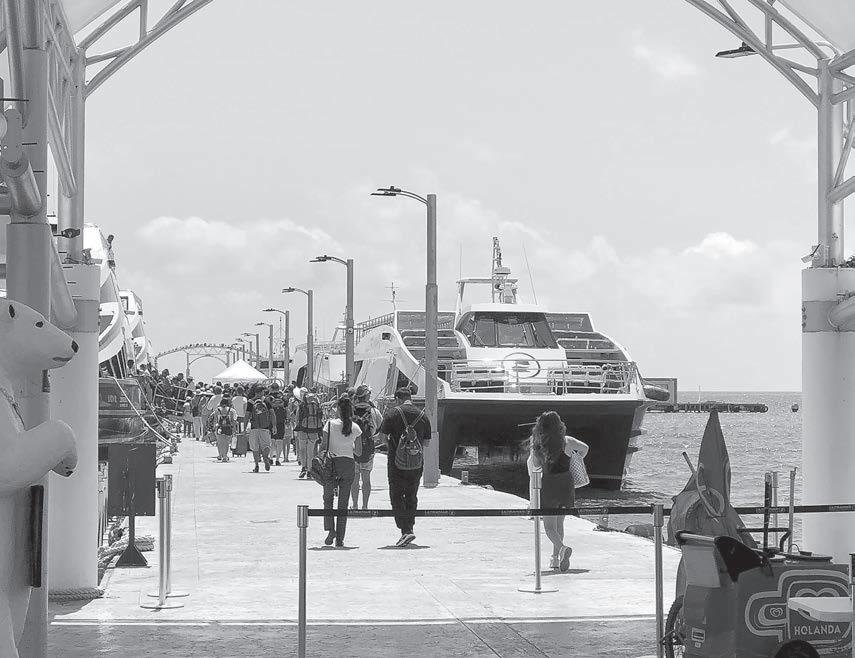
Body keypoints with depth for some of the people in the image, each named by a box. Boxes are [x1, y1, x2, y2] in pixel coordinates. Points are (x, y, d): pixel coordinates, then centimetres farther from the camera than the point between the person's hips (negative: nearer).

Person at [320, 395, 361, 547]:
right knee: (343, 502, 8)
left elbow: (323, 446, -7)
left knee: (328, 498, 13)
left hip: (332, 463, -2)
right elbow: (359, 450, 7)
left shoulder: (330, 424, -6)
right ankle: (340, 538, 7)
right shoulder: (355, 427, 1)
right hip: (348, 464, 2)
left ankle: (330, 529, -7)